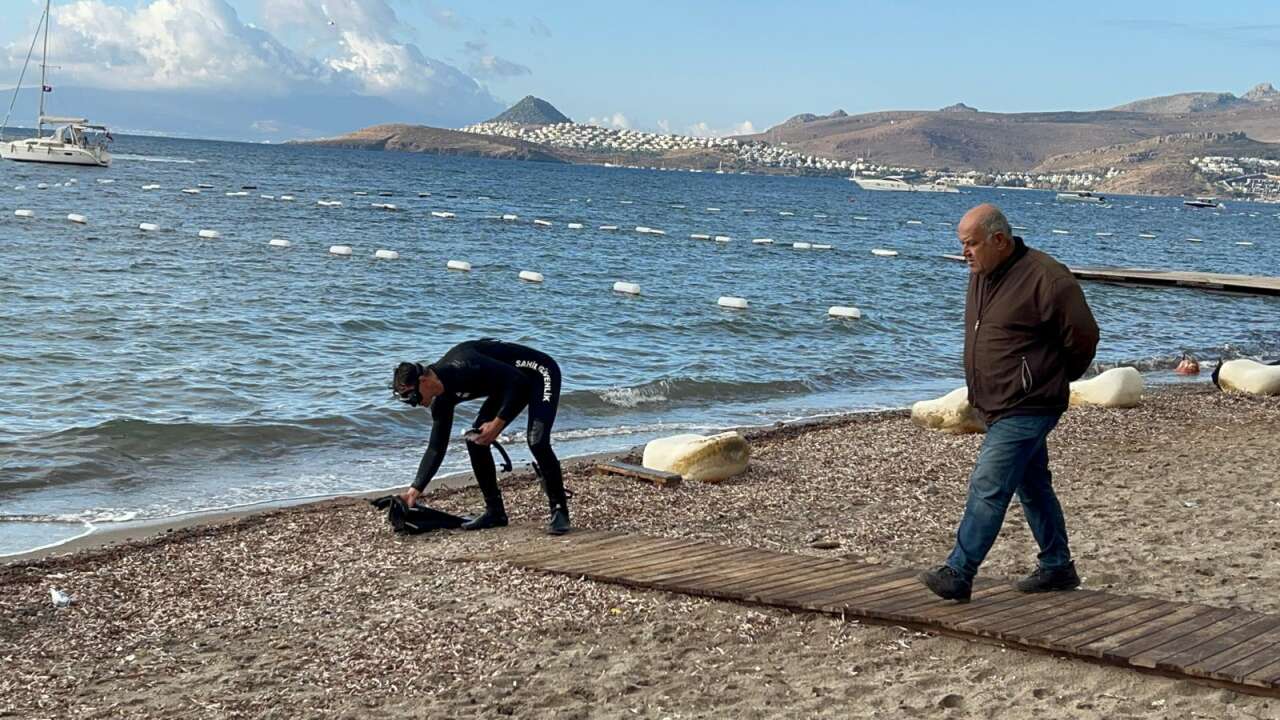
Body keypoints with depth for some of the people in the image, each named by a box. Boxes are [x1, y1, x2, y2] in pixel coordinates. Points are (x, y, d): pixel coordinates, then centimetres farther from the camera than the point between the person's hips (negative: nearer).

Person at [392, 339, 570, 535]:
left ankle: (559, 512, -14)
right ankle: (495, 512, 8)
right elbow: (436, 448, 2)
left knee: (537, 441, -25)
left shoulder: (462, 366, -33)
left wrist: (498, 422, -28)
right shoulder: (442, 400, -5)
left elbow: (517, 380, -31)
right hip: (510, 384, 9)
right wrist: (415, 489, -1)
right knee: (475, 440, -1)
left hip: (539, 373, -9)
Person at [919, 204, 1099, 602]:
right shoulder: (980, 275, 9)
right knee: (1033, 486, 18)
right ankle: (1057, 568, 29)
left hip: (1027, 408, -9)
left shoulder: (1045, 277, -18)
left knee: (988, 487, -13)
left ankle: (957, 574, -12)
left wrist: (1054, 379, 2)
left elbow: (1083, 336, -12)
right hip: (999, 405, 9)